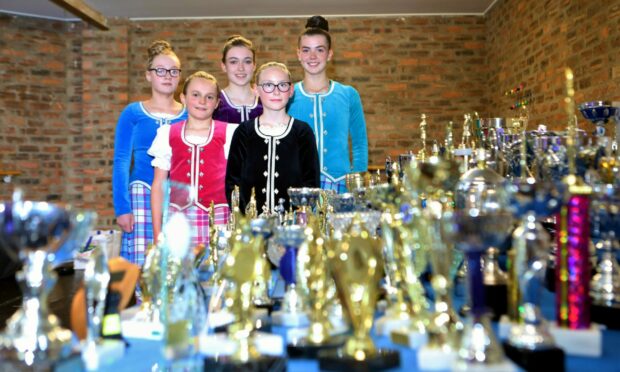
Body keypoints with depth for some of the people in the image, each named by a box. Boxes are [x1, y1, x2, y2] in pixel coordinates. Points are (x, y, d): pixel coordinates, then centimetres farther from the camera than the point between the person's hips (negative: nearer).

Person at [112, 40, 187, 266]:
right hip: (143, 196, -1)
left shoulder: (190, 115, 11)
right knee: (140, 265, -8)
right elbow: (121, 162, 3)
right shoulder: (133, 113, 7)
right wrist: (122, 208, -7)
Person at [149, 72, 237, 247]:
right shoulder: (167, 134, 10)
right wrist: (157, 233, 7)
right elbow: (158, 185, 11)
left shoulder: (229, 133, 6)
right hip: (178, 218, 1)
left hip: (217, 219, -1)